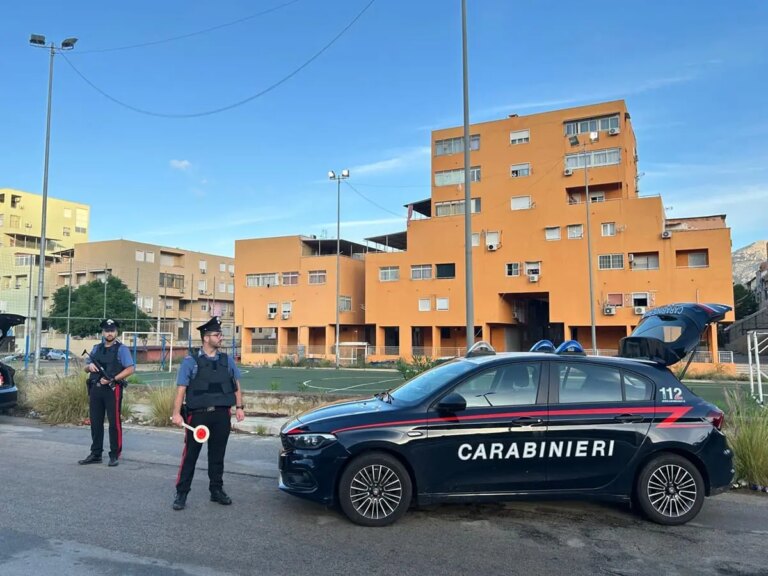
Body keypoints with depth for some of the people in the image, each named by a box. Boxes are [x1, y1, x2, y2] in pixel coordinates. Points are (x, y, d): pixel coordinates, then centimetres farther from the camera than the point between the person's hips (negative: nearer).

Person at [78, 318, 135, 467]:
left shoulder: (121, 349, -2)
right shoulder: (96, 349, 15)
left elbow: (130, 369, -11)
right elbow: (86, 368, 22)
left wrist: (112, 379, -18)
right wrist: (90, 366, -2)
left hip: (112, 390, -6)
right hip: (96, 389, 6)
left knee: (114, 423, -2)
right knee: (95, 422, 11)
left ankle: (114, 455, 5)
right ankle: (95, 454, 21)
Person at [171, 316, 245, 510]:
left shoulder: (227, 360, 9)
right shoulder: (191, 361, -4)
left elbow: (236, 385, 13)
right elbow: (181, 388, -7)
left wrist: (239, 407, 6)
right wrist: (176, 413, -14)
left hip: (222, 415, 4)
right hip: (198, 415, -4)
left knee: (217, 455, 13)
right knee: (190, 455, 2)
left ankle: (216, 490, 25)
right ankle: (181, 494, 13)